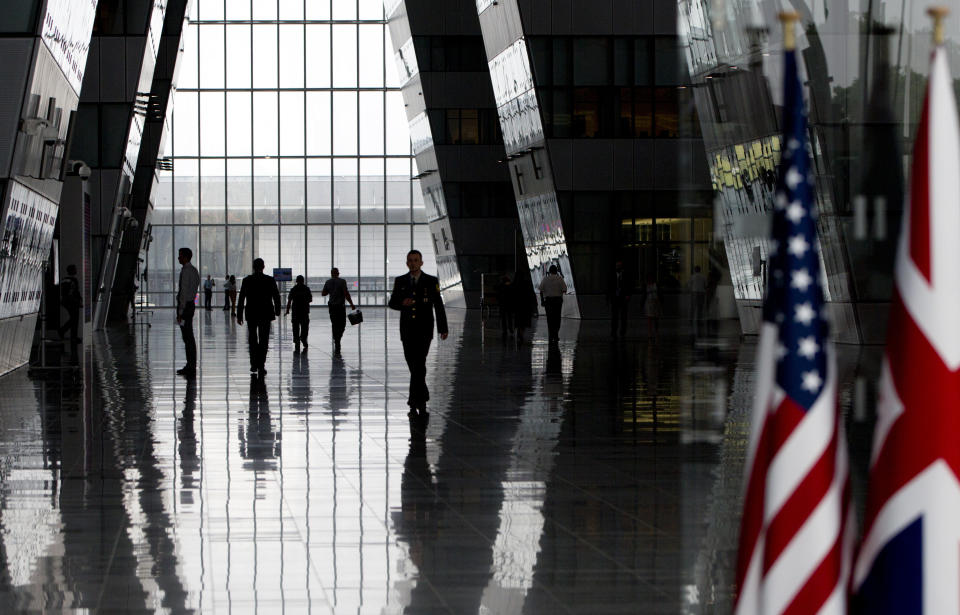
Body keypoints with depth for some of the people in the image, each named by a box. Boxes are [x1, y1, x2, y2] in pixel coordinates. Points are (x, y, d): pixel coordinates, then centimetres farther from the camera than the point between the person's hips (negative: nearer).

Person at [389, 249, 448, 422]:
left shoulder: (431, 281, 1)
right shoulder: (400, 281, 8)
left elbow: (438, 305, 2)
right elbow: (392, 303, 8)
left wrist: (443, 328, -1)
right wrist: (402, 303, -15)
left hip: (424, 330, -3)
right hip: (407, 330, 3)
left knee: (419, 365, -13)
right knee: (414, 367, 9)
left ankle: (415, 404, -13)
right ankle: (422, 400, 22)